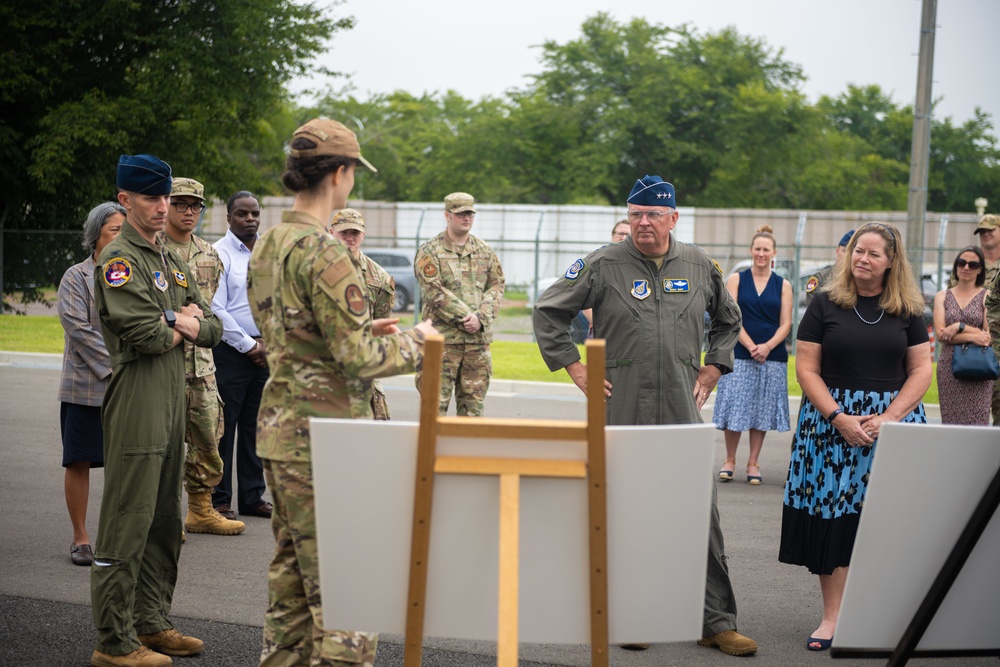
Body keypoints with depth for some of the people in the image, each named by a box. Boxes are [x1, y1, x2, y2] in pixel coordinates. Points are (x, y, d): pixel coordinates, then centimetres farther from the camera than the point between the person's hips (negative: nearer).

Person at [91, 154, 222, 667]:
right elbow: (145, 335, -21)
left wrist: (189, 323, -5)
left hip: (173, 399, 9)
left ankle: (151, 624, 23)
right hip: (135, 405, -9)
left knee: (164, 522, 14)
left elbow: (213, 329, 16)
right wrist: (181, 326, -2)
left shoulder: (170, 261, 19)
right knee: (127, 524, -6)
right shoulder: (119, 259, -10)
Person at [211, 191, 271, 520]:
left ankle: (252, 497, 15)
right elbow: (215, 309, -10)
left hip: (264, 353, 6)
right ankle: (218, 500, 3)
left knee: (255, 428, 9)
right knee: (224, 428, -3)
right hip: (231, 352, -5)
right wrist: (248, 345, -9)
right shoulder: (218, 253, -5)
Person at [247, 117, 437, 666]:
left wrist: (363, 329, 18)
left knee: (291, 569, 17)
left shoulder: (267, 246, 10)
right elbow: (357, 359, -20)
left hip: (279, 429, 9)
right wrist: (414, 343, -3)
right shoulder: (324, 254, -20)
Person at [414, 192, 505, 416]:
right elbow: (434, 292, -10)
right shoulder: (430, 252, -1)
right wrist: (464, 317, -16)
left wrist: (481, 317, -9)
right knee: (436, 403, -5)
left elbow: (496, 287, 9)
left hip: (479, 339, 5)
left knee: (473, 403, 8)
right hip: (442, 338, -5)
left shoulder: (485, 252, 15)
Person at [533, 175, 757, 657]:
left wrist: (711, 370, 15)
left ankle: (716, 622, 6)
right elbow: (548, 312, 5)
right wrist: (575, 368, 1)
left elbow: (728, 320, 26)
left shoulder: (699, 266, 9)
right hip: (621, 411, -2)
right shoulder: (603, 265, -1)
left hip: (682, 410, 2)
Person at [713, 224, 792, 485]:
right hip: (739, 355, -1)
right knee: (735, 407, -3)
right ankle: (729, 460, 12)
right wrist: (751, 346, -13)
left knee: (762, 412, 4)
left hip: (772, 357, 1)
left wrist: (767, 347, -14)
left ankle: (753, 463, 13)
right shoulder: (736, 280, 4)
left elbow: (785, 324, 2)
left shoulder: (783, 285, 7)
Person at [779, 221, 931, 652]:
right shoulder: (826, 304, 2)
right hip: (832, 421, -1)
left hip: (894, 420, 1)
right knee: (832, 516, -2)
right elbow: (806, 368, -1)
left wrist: (889, 417, -11)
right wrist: (839, 417, -13)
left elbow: (921, 370, 4)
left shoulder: (908, 310, 5)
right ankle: (832, 616, 4)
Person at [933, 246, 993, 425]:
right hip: (949, 368, 2)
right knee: (950, 422, 1)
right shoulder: (942, 296, 11)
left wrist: (959, 327, -10)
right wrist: (972, 337, -12)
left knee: (976, 423, -7)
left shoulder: (987, 296, 4)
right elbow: (940, 334, -2)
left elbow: (989, 336, -5)